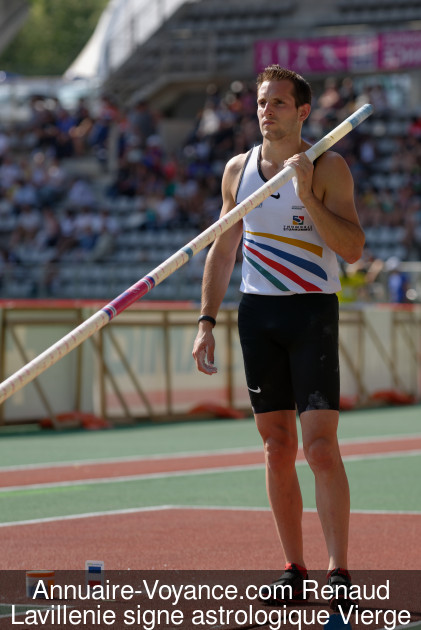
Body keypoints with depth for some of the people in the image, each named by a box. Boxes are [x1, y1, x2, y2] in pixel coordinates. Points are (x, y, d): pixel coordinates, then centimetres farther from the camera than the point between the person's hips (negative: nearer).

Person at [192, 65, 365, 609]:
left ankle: (339, 573, -9)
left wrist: (307, 194, -20)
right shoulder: (238, 169, 10)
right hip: (257, 314, 4)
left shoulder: (328, 168, -4)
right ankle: (295, 571, 11)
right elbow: (222, 252, 15)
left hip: (313, 311, -4)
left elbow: (352, 248, -13)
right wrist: (206, 321, 8)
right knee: (277, 447, 5)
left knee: (321, 447, -12)